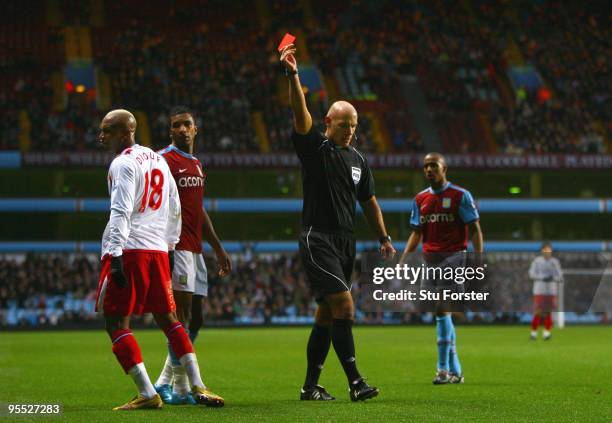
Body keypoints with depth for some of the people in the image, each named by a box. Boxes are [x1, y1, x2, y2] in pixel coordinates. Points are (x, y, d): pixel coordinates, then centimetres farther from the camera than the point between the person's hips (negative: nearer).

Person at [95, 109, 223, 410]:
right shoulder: (158, 160, 19)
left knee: (116, 323, -3)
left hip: (129, 250, -8)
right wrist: (169, 245, 29)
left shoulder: (124, 163, -7)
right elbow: (174, 211, 23)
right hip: (158, 250, 8)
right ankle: (198, 387, 10)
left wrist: (115, 255, -20)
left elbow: (121, 213, -16)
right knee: (168, 320, 14)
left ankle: (147, 394, -10)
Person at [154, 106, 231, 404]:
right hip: (175, 245, -9)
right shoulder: (163, 160, -6)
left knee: (194, 320, 9)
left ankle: (164, 383, 17)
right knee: (182, 315, -11)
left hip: (195, 250, 9)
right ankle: (182, 388, -9)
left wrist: (218, 248, 27)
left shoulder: (197, 164, 20)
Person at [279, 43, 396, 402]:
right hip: (318, 240, -7)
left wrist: (384, 237, 15)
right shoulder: (315, 148, -4)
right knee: (344, 306, -17)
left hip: (346, 243, 7)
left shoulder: (358, 159, 15)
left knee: (327, 314, 9)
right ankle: (355, 382, -18)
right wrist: (293, 76, -32)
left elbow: (369, 201, 21)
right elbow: (301, 113, -19)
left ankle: (311, 386, 14)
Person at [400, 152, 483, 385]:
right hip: (429, 260, 6)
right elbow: (416, 233, 17)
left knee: (442, 310, -15)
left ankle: (443, 368, -11)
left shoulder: (460, 196, -2)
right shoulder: (420, 199, 13)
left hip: (453, 257, -6)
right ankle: (455, 370, 15)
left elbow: (474, 229, -3)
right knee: (440, 314, 7)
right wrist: (403, 259, 6)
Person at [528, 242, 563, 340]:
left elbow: (560, 277, 5)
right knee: (538, 312, -5)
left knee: (549, 312, 0)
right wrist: (543, 278, -19)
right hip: (539, 291, -2)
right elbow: (532, 274, -6)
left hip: (551, 291, 2)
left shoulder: (555, 262, 7)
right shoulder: (537, 261, 2)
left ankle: (547, 333, 7)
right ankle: (533, 332, 4)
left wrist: (553, 278, -16)